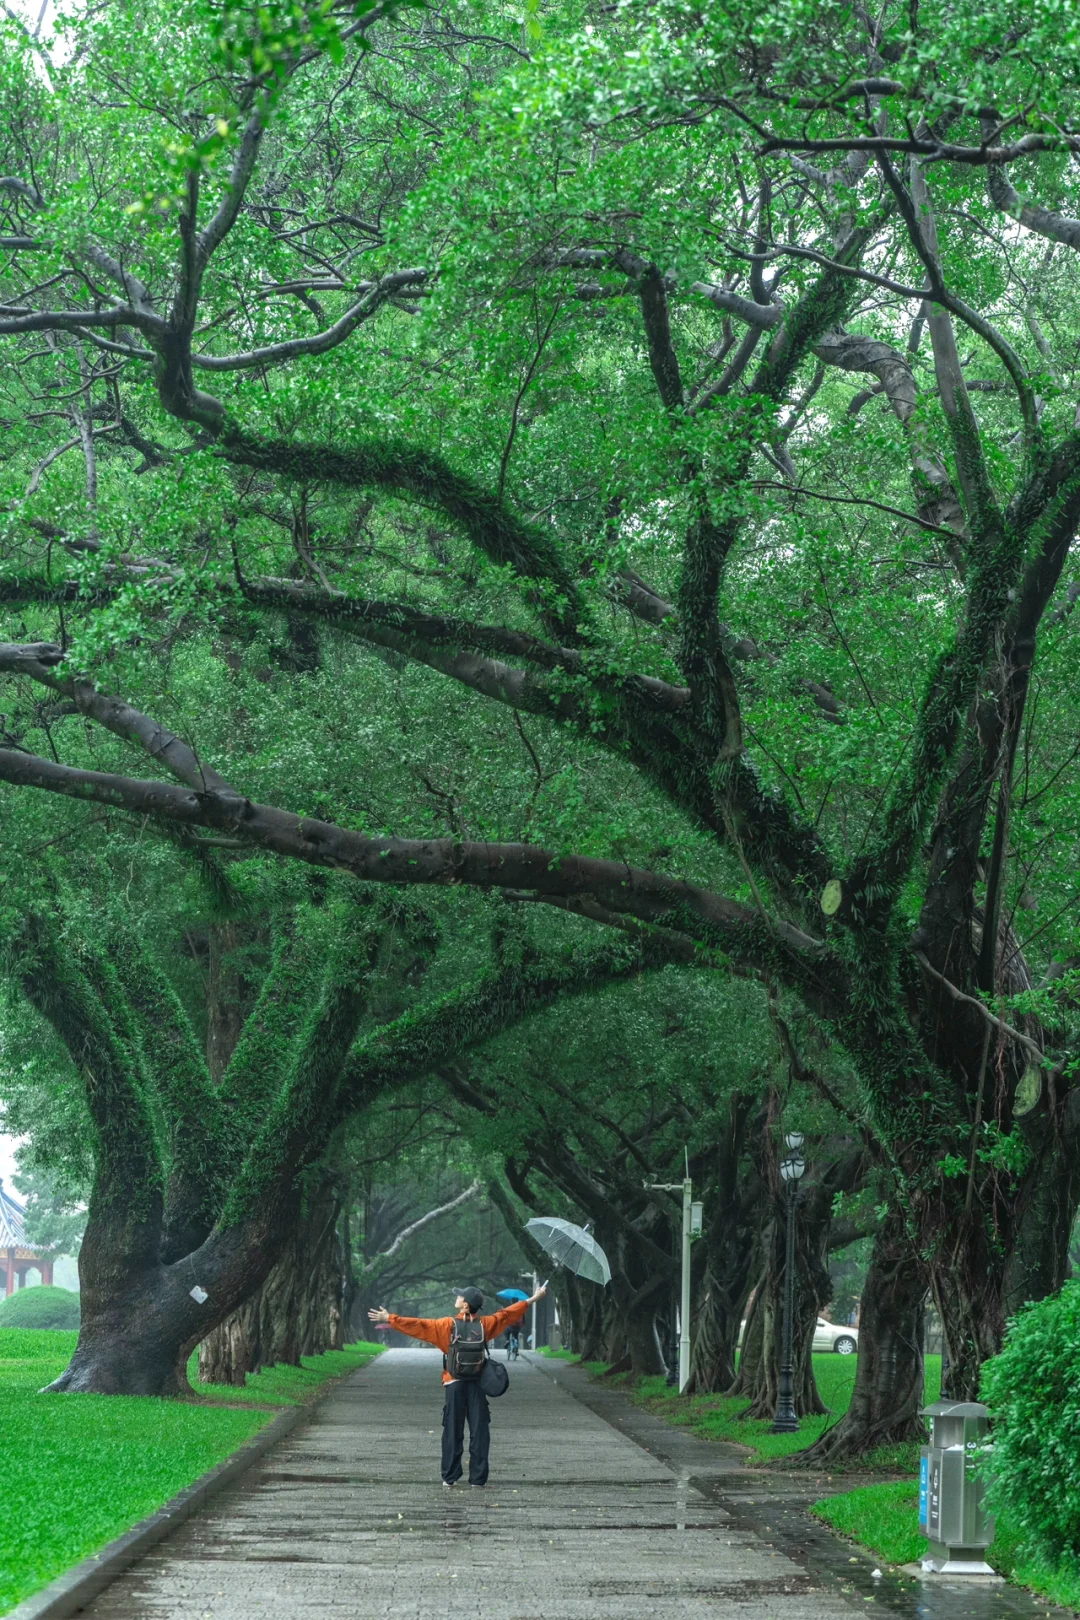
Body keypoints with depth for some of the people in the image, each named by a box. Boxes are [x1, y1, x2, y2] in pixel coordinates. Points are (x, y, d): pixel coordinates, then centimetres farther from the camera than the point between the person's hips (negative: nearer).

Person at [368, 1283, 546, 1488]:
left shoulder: (447, 1325, -8)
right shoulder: (485, 1324, 0)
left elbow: (418, 1324, -10)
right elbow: (508, 1314, 12)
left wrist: (389, 1319, -5)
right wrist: (533, 1300, 25)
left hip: (454, 1384, -2)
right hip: (478, 1384, 2)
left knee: (453, 1432, 5)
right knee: (479, 1432, 5)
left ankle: (449, 1478, 6)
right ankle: (477, 1479, 4)